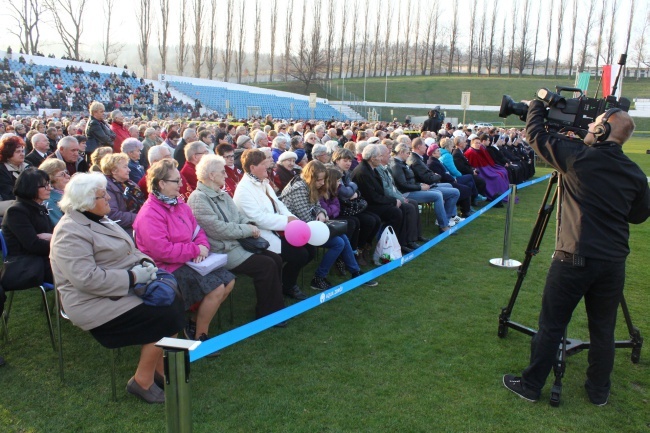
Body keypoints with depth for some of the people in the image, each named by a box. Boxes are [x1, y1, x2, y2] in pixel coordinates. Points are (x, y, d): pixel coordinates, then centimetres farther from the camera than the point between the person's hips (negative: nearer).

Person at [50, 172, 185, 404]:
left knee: (173, 301, -7)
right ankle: (142, 381, -1)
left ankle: (159, 368, 5)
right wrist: (133, 277, -23)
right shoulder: (71, 233, -17)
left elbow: (128, 250, 18)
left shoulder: (98, 220, 12)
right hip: (96, 303, -9)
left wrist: (144, 263, -4)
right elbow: (87, 278, -27)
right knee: (163, 317, -19)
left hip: (122, 288, 9)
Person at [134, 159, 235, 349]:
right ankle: (199, 336, 1)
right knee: (216, 288, -21)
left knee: (228, 281, 1)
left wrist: (203, 245, -10)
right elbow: (162, 250, -26)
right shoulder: (149, 214, -19)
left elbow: (197, 229, 13)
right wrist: (195, 250, -19)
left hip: (188, 260, 9)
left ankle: (195, 322, 16)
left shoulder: (178, 203, 9)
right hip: (168, 268, -9)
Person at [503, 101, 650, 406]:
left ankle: (530, 386, 17)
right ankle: (599, 391, 31)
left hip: (574, 259, -4)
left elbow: (535, 134, 2)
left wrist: (538, 103, 19)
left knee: (551, 326, 6)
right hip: (614, 263, 5)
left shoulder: (577, 156, -9)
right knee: (603, 329, 16)